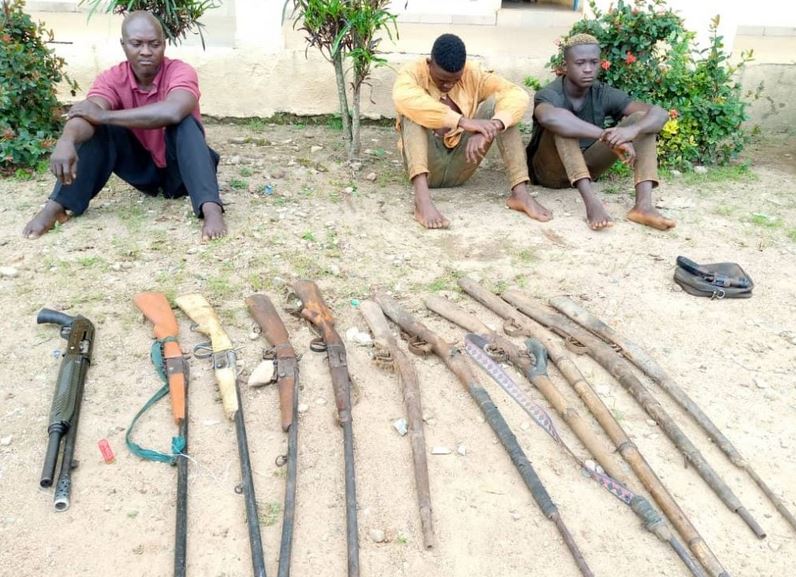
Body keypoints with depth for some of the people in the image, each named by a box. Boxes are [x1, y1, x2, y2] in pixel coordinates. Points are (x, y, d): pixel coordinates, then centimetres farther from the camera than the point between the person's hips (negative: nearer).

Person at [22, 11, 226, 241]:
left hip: (179, 169, -3)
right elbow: (88, 116, -28)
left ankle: (211, 208, -48)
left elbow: (173, 112, -42)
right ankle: (56, 205, -21)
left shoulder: (180, 72, -20)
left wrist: (105, 115, -36)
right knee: (100, 129, -19)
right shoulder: (111, 79, -10)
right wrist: (66, 141, -52)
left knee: (184, 123, -31)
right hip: (143, 168, 3)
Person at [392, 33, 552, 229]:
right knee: (413, 111, -27)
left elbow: (519, 96, -15)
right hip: (424, 164, -2)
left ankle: (520, 192, -26)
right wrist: (463, 121, -42)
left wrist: (492, 127, -36)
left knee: (495, 102, -15)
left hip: (460, 165, 3)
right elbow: (403, 98, -35)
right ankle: (422, 199, -47)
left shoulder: (473, 74, -2)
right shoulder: (413, 73, -10)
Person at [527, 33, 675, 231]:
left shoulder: (604, 94, -7)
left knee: (641, 118, -13)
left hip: (585, 166, 5)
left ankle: (643, 205, -30)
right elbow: (549, 118, -48)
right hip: (549, 170, -5)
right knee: (561, 123, -33)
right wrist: (608, 136, -50)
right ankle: (591, 201, -43)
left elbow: (660, 114, -16)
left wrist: (632, 130, -40)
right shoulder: (549, 94, -21)